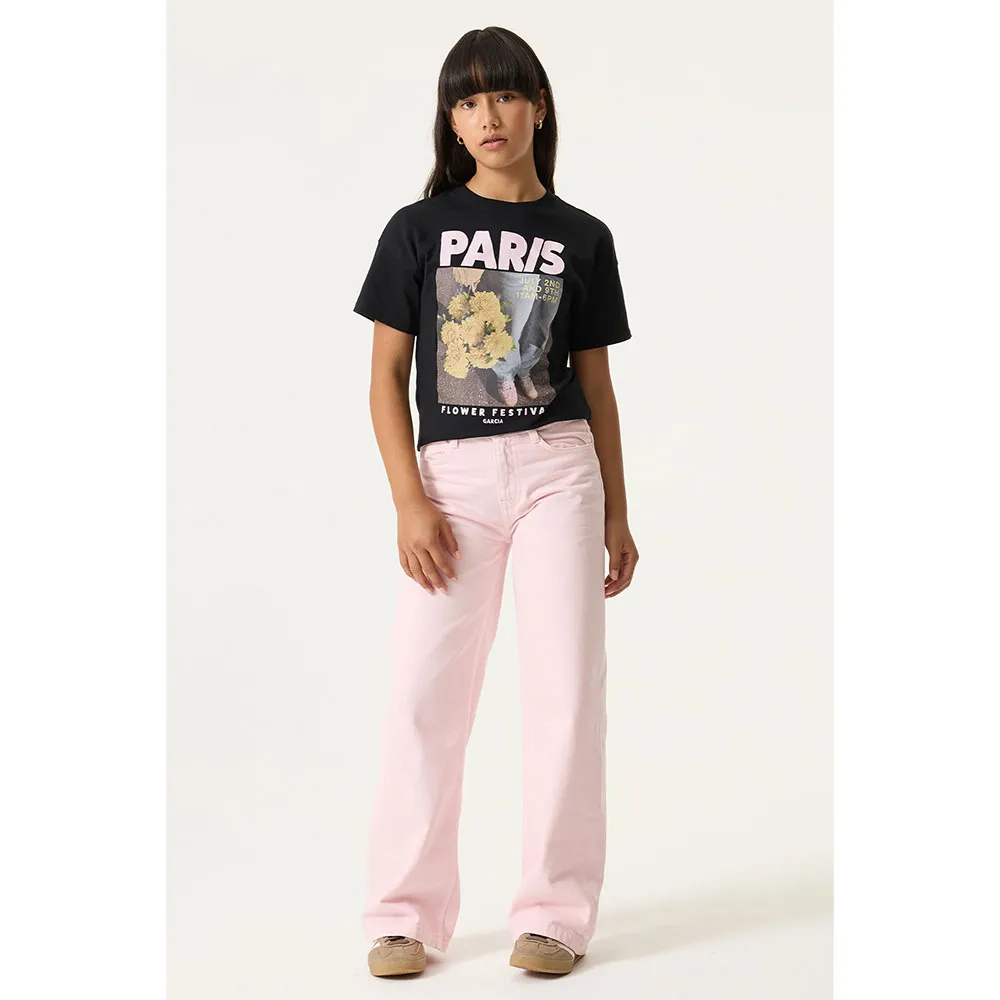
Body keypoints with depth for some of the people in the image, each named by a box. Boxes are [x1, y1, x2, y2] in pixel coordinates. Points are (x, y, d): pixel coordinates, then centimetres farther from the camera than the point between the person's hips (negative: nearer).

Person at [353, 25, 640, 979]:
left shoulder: (581, 238, 8)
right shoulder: (418, 229, 5)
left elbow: (596, 383, 12)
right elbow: (387, 376, 3)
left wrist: (617, 513, 10)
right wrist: (409, 501, -7)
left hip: (557, 469, 1)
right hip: (453, 477, -1)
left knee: (566, 687, -1)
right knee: (424, 692, -4)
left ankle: (553, 912, 10)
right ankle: (404, 914, 7)